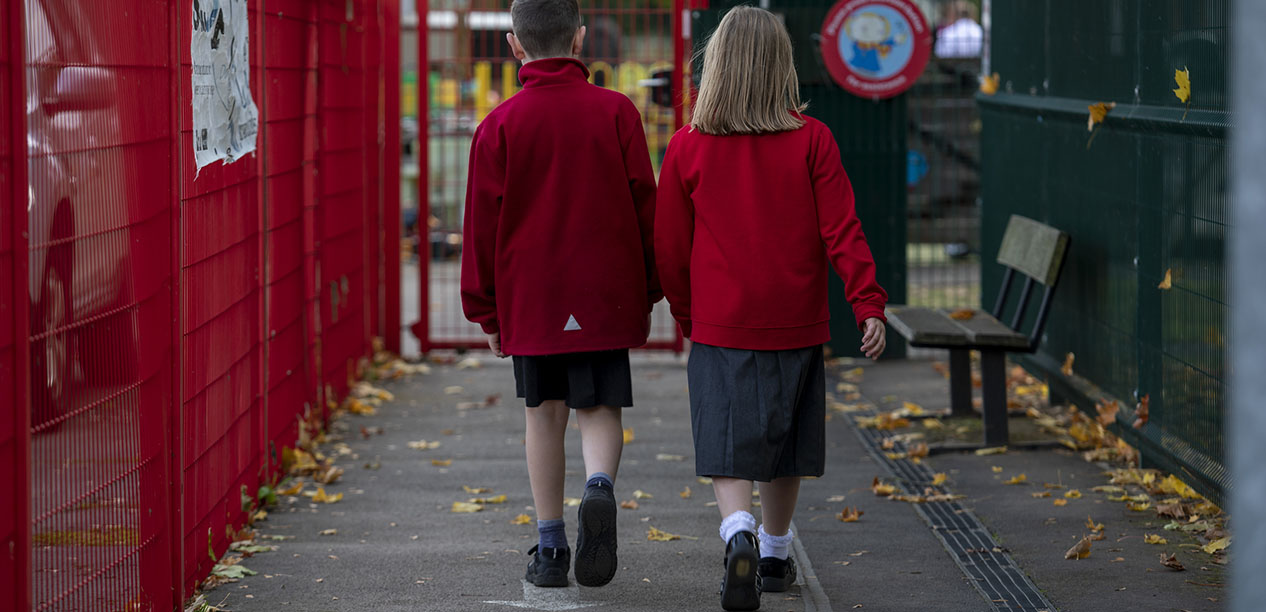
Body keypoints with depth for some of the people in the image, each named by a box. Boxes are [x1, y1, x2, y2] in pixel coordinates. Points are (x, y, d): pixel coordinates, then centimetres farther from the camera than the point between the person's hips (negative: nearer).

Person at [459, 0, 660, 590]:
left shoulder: (499, 125, -2)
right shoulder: (617, 113, -1)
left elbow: (483, 224, 1)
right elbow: (645, 207, 2)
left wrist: (486, 310, 11)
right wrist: (647, 293, 12)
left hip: (529, 296, 0)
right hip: (606, 294, 0)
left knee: (544, 413, 10)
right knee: (600, 408, 6)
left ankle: (550, 547, 11)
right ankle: (600, 488, -25)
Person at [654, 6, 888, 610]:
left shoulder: (688, 147, -3)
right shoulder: (812, 141, -4)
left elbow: (670, 248, 4)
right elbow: (841, 230, -10)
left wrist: (688, 316, 18)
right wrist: (869, 304, -10)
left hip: (719, 328, -1)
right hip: (796, 327, 1)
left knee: (727, 449, -1)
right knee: (783, 446, 16)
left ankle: (740, 535, -27)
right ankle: (774, 555, 30)